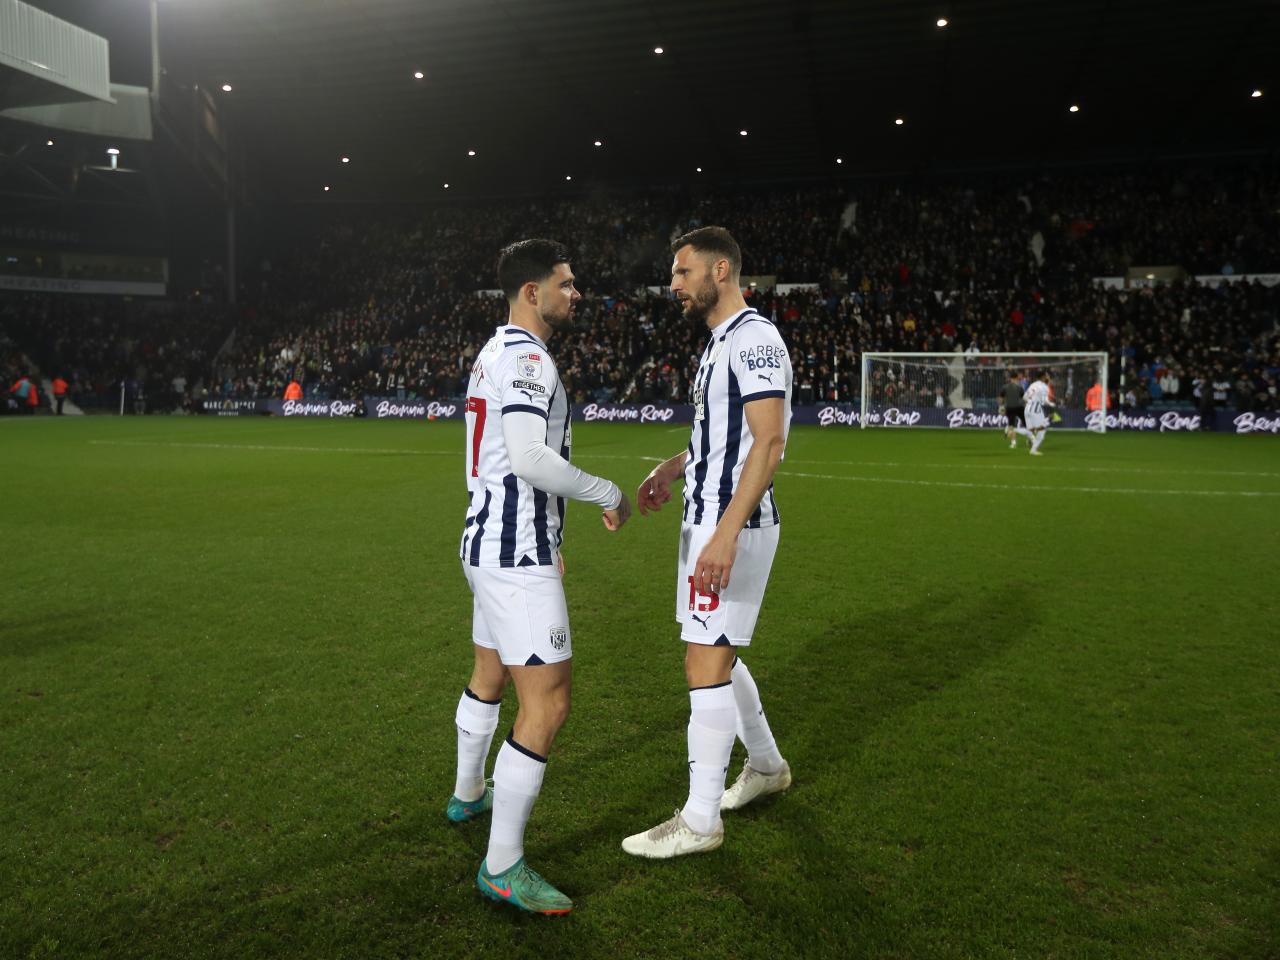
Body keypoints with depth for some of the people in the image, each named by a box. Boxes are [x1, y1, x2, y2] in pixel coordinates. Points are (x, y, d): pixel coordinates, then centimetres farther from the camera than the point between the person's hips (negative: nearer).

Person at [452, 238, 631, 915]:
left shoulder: (494, 353, 17)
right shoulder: (526, 357, -16)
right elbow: (531, 458, -28)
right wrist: (608, 495, -14)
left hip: (487, 542, 11)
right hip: (517, 556, -11)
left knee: (490, 674, 27)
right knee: (546, 703, -7)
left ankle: (468, 794, 48)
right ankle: (502, 867, 2)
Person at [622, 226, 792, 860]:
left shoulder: (754, 339, -14)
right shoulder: (720, 344, 18)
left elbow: (768, 442, -23)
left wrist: (726, 534, -29)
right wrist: (672, 468, 18)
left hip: (731, 527, -10)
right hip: (707, 518, 10)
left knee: (706, 665, -4)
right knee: (716, 656, 19)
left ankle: (700, 820, 9)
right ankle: (767, 766, 38)